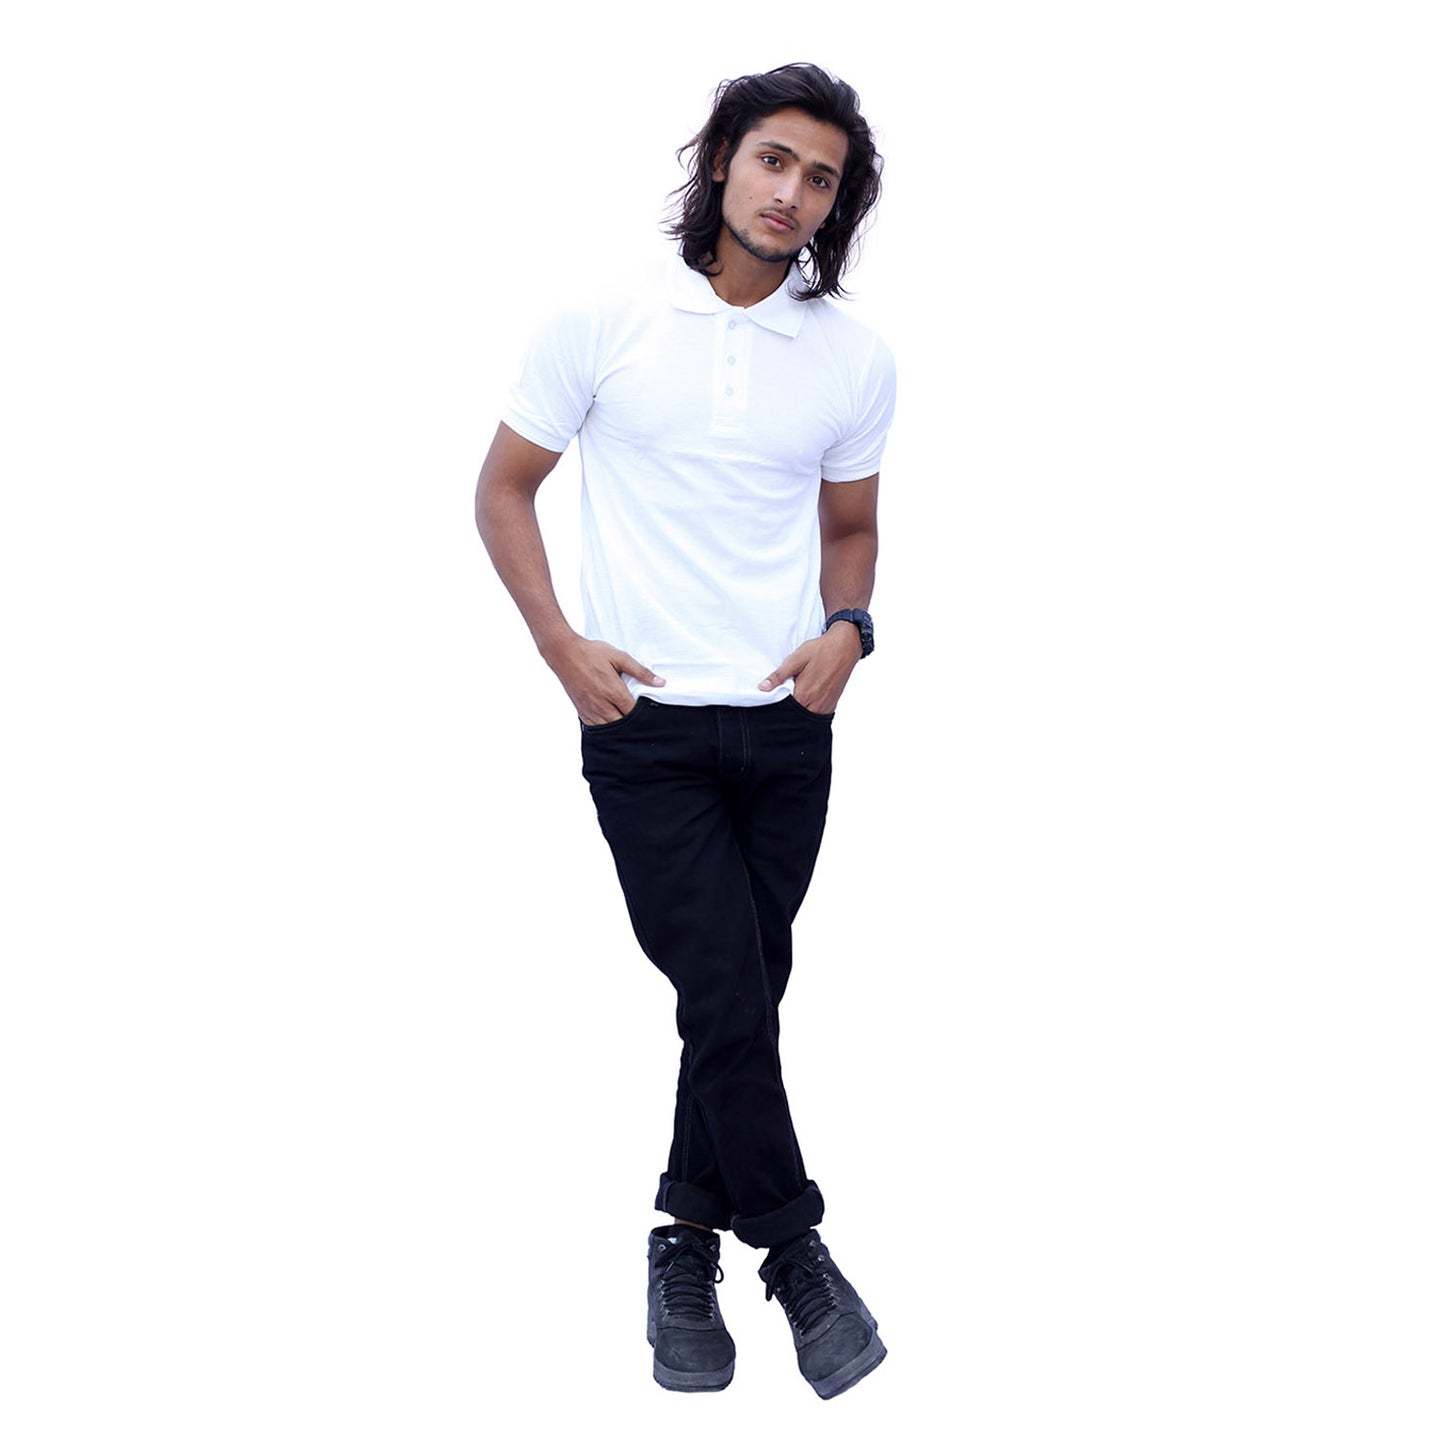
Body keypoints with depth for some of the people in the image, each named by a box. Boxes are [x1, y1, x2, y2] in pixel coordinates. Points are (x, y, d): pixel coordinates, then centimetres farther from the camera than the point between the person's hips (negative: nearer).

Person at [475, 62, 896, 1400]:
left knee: (744, 997, 11)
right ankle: (795, 1250, 12)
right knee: (727, 992, -7)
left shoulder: (856, 359, 4)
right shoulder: (603, 324, -4)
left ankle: (689, 1245, 29)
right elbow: (505, 487, 4)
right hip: (644, 724, -3)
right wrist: (560, 644, -7)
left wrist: (847, 628, -4)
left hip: (787, 726, 3)